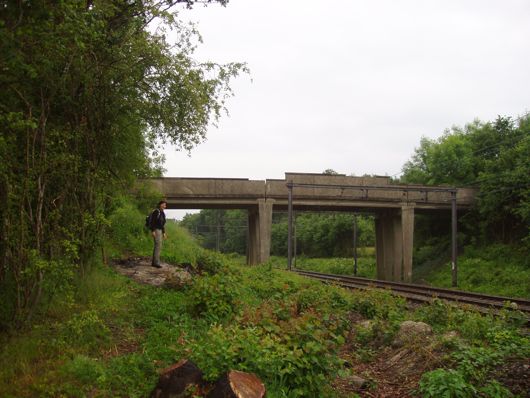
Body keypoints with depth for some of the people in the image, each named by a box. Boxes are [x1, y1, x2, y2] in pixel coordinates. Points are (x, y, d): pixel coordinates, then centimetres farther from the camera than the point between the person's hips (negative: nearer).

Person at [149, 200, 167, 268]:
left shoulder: (162, 213, 16)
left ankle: (154, 262, 12)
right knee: (158, 246, -15)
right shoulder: (156, 211, -12)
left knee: (157, 246, 9)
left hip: (160, 230, 10)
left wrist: (164, 233, 18)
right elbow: (152, 221, -17)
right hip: (156, 230, -10)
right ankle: (156, 262, -17)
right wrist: (153, 231, -24)